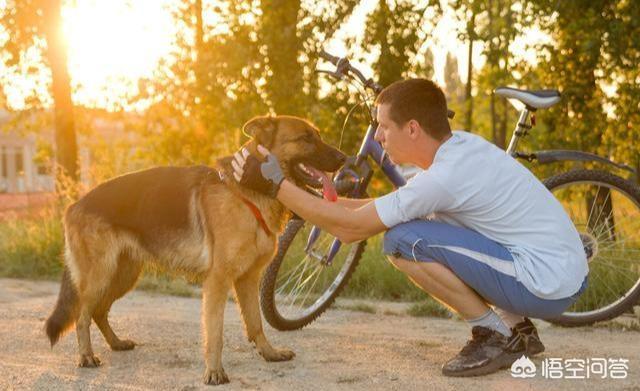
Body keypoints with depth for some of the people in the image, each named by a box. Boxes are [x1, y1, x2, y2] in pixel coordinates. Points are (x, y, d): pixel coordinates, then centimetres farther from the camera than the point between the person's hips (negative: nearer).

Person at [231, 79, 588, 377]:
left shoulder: (444, 177, -22)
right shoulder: (459, 144, 5)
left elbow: (350, 228, -16)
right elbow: (392, 205, 17)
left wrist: (275, 183, -11)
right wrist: (325, 200, 12)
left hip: (547, 286, -9)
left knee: (403, 240, -15)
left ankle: (494, 335, -2)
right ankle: (518, 328, 16)